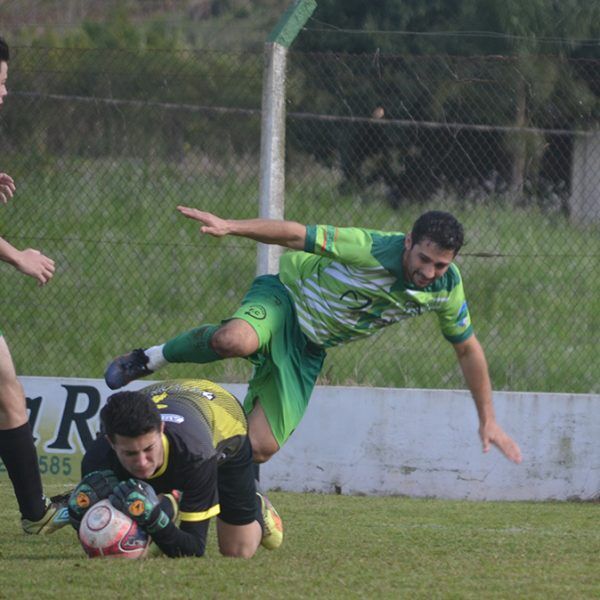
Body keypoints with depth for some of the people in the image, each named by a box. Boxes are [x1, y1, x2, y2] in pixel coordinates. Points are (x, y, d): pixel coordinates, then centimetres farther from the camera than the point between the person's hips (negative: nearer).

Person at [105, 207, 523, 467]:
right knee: (235, 340, -42)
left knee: (262, 447, -11)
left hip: (310, 349, 5)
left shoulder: (448, 288, -9)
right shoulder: (372, 250, -28)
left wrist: (488, 418, 9)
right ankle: (150, 359, -12)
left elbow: (468, 348, 7)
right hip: (287, 299, -5)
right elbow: (297, 235, -27)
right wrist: (231, 226, -39)